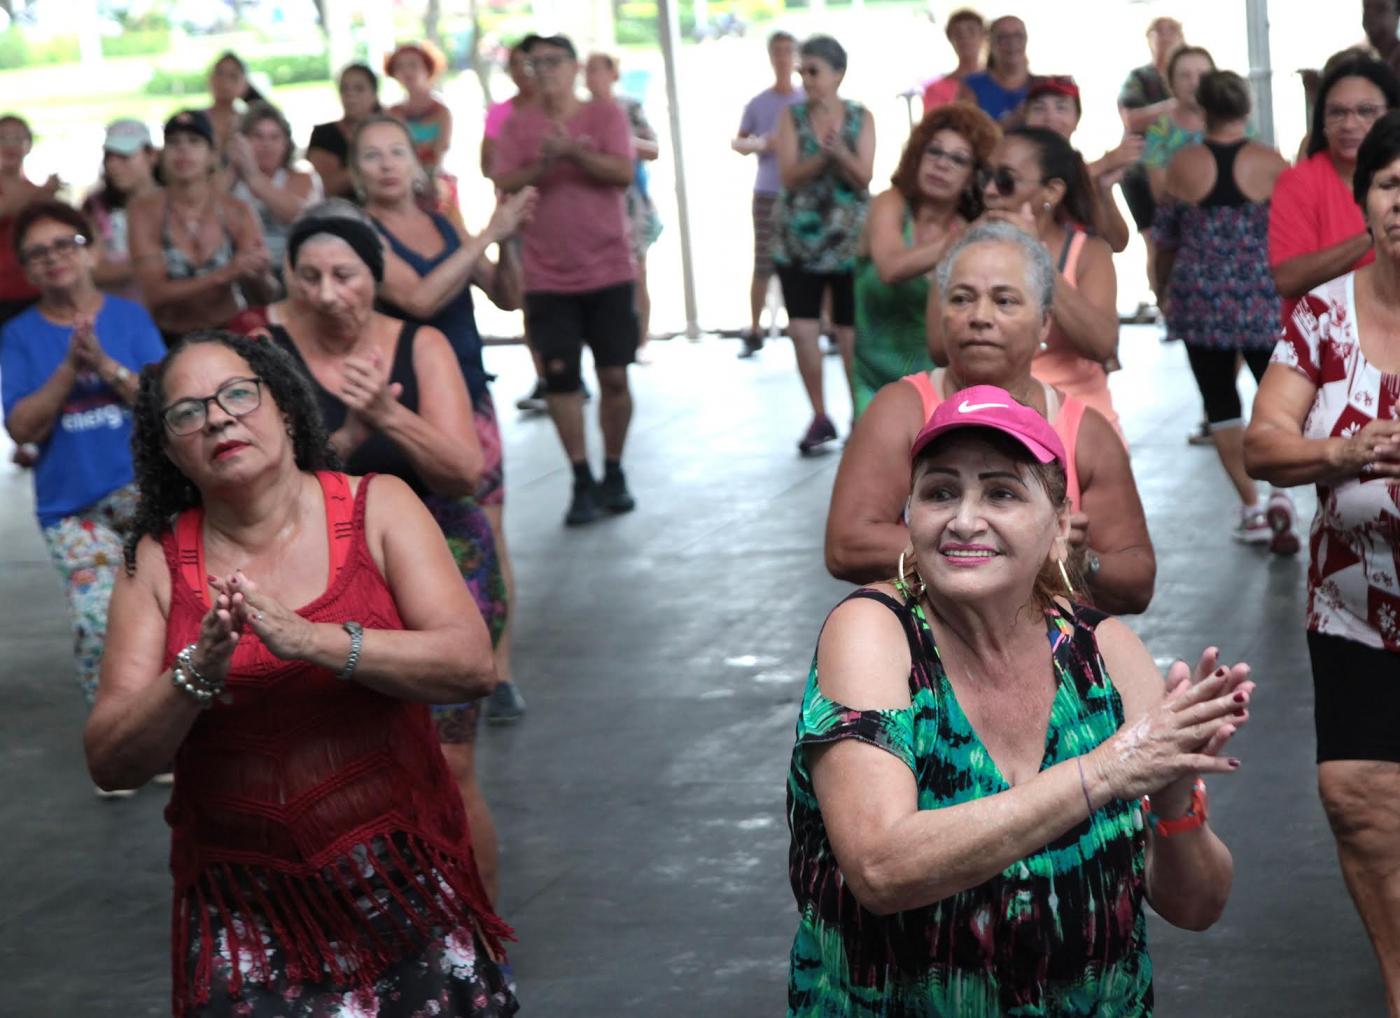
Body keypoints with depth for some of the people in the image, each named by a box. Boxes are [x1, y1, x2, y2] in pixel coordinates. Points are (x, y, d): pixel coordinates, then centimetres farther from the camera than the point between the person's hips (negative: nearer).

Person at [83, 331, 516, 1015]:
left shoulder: (377, 508, -3)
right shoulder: (157, 561, -2)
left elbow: (472, 664, -15)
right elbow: (110, 765, -6)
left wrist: (311, 640, -27)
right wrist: (198, 674, -24)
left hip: (405, 877, 0)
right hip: (243, 903, 0)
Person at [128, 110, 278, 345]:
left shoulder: (237, 211, -1)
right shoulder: (144, 211, -4)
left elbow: (266, 296, 0)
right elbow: (155, 294, -13)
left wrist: (258, 276, -23)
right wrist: (224, 275, -25)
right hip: (169, 340, -1)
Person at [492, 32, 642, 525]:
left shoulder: (606, 116, 0)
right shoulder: (517, 124, 4)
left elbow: (623, 172, -14)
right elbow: (504, 185, -6)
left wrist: (575, 152, -28)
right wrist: (545, 163, -22)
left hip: (608, 271, -1)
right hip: (547, 277, 1)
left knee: (614, 375, 3)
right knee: (560, 376, -3)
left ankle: (613, 474, 18)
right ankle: (582, 482, 4)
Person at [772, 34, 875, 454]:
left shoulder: (861, 118, 0)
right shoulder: (792, 116, 1)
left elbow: (864, 176, -8)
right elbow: (789, 176, -9)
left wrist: (841, 153, -26)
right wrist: (823, 155, -25)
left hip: (849, 241, -1)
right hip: (798, 241, 1)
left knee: (850, 334, 2)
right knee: (801, 331, -5)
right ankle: (819, 417, 10)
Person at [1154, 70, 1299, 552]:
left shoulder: (1183, 164, -4)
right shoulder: (1270, 162, -6)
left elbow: (1165, 237, 5)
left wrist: (1164, 286, 23)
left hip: (1201, 300, 1)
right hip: (1261, 297, 0)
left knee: (1221, 401, 10)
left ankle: (1251, 507, 10)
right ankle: (1280, 494, -6)